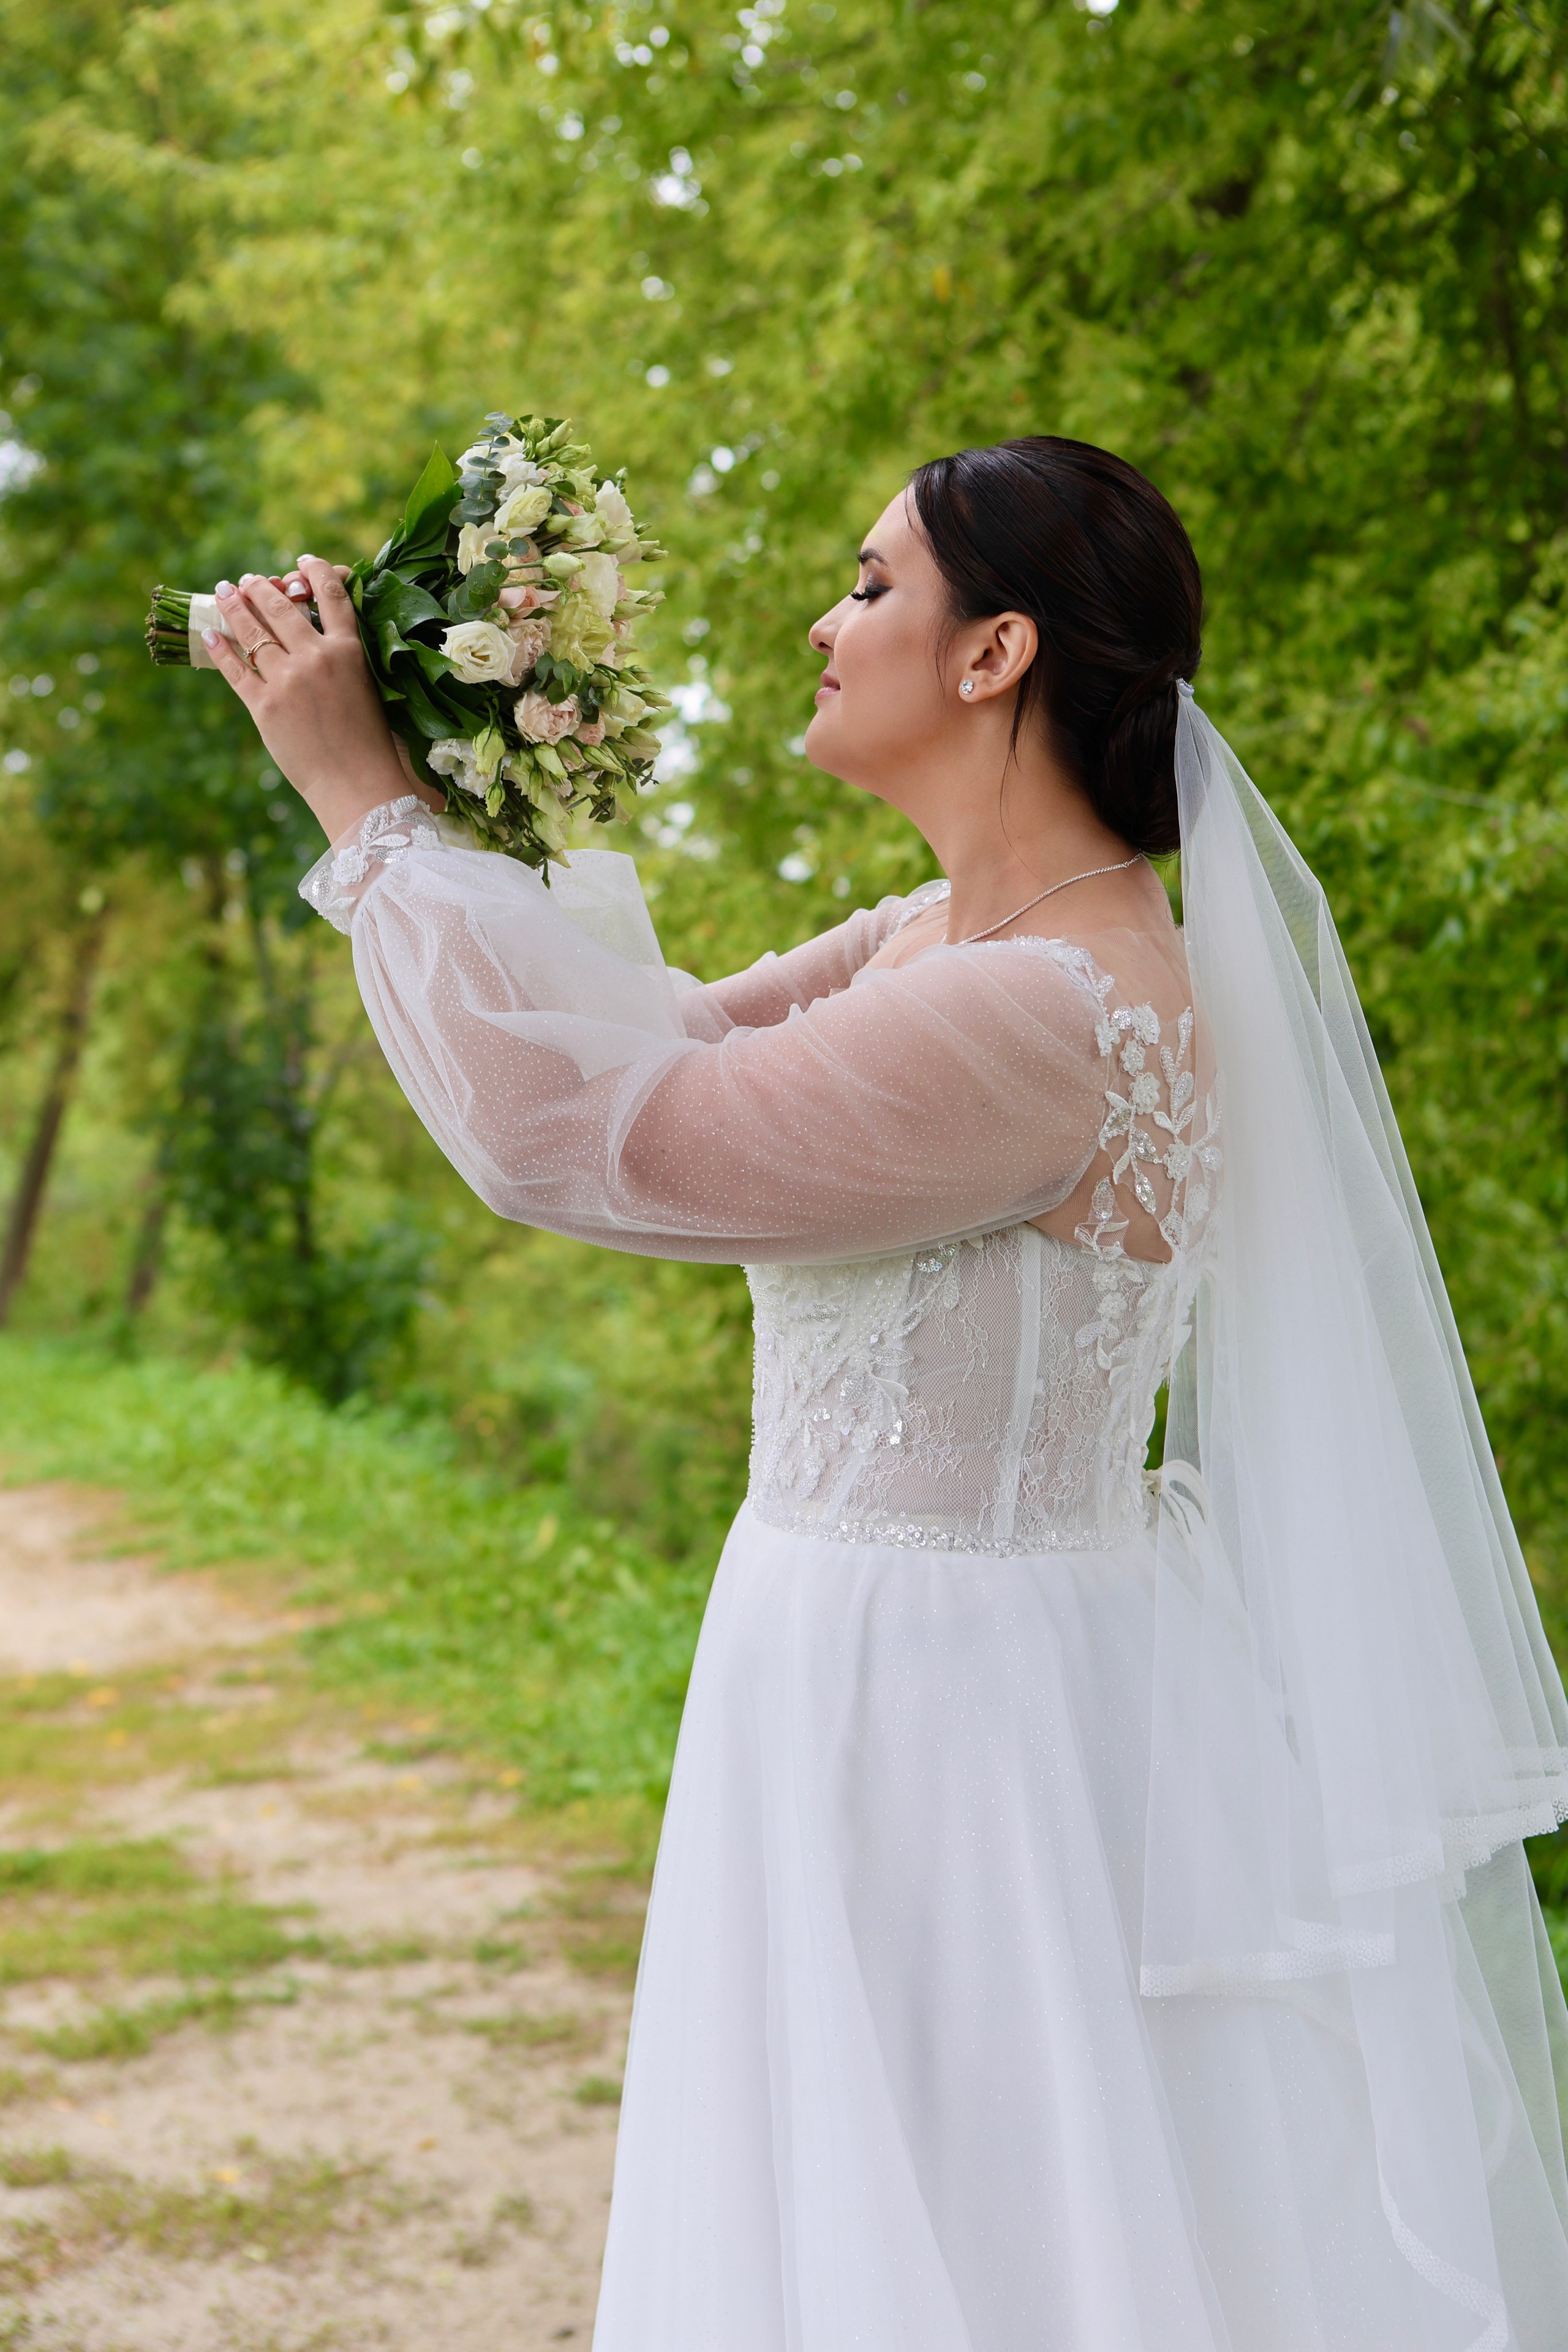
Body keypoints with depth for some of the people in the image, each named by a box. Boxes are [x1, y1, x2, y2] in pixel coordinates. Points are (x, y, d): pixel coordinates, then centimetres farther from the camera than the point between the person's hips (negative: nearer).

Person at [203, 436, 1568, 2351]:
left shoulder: (1053, 1014, -26)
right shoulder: (959, 936, 5)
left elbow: (579, 1131, -23)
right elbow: (685, 1041, 15)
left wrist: (365, 797, -14)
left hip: (954, 1708, -9)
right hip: (885, 1674, 10)